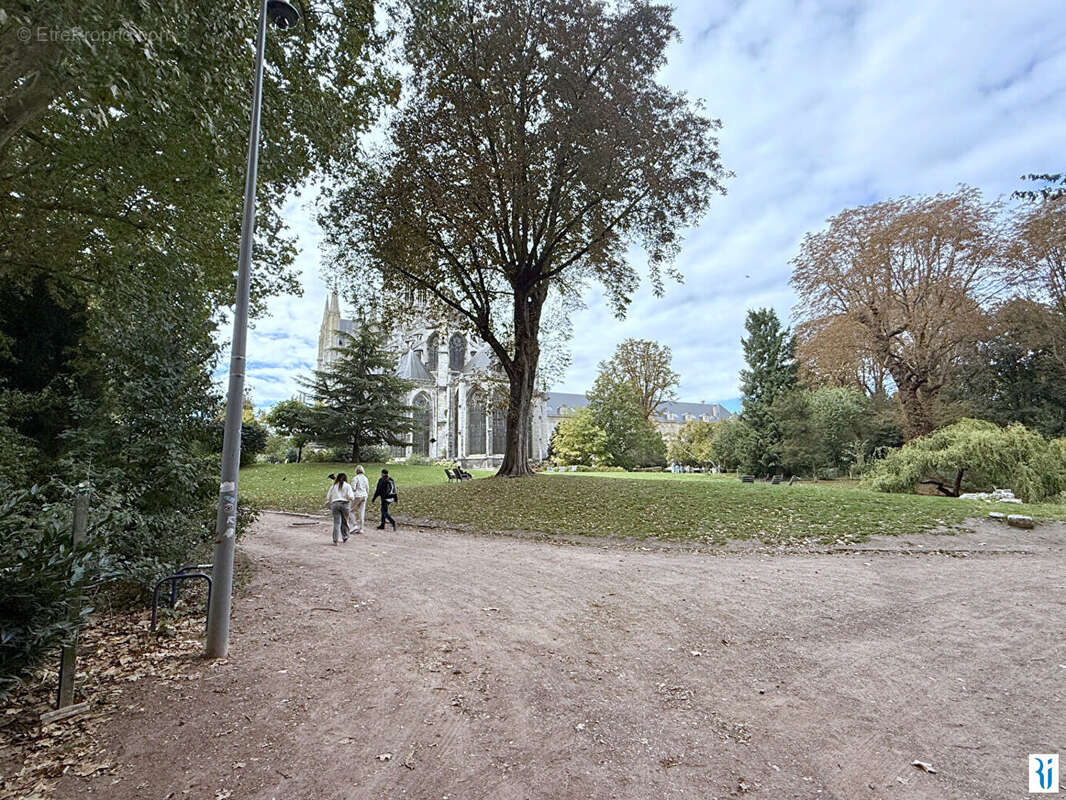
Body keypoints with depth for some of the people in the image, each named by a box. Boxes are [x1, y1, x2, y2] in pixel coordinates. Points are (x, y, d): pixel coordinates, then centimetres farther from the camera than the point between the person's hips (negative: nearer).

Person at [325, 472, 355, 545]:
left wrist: (329, 506, 23)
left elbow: (328, 497, 14)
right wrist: (353, 495, 17)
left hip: (335, 504, 1)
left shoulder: (333, 486, 15)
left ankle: (336, 539, -8)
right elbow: (351, 497, -4)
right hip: (345, 504, -1)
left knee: (336, 522, -1)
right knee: (344, 522, 12)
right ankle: (345, 537, 23)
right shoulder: (347, 485, 6)